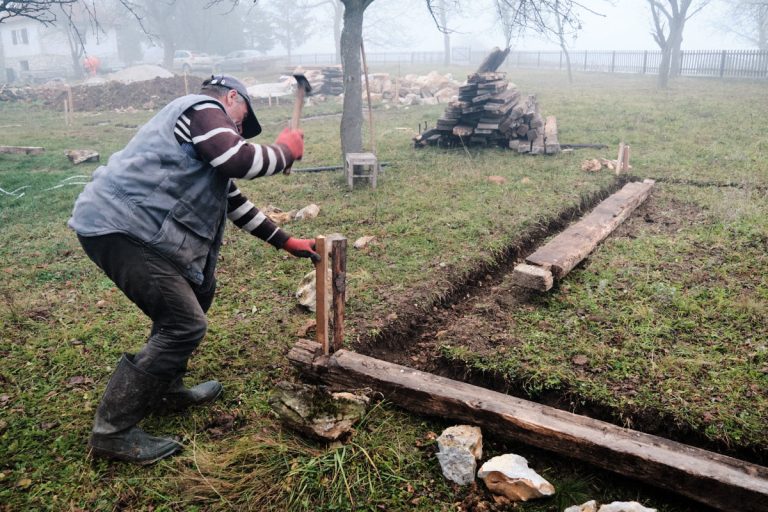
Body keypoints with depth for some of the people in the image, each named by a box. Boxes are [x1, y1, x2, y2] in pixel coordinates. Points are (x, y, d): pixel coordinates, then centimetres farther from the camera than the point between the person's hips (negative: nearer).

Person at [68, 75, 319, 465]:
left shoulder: (207, 138, 28)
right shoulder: (203, 107, -1)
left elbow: (236, 204, 31)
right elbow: (239, 160, -21)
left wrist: (286, 242, 30)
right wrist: (285, 151, -2)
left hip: (133, 225, 11)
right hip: (120, 225, -11)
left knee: (197, 289, 23)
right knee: (185, 325, -11)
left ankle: (166, 391, 31)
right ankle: (112, 432, -2)